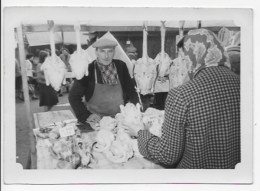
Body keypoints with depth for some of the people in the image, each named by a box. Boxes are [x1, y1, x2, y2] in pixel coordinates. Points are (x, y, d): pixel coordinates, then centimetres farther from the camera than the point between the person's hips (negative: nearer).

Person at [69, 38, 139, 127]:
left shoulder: (121, 66, 2)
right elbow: (73, 96, -3)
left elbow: (131, 92, 11)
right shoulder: (87, 70, -6)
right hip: (96, 121, -2)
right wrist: (86, 116, -14)